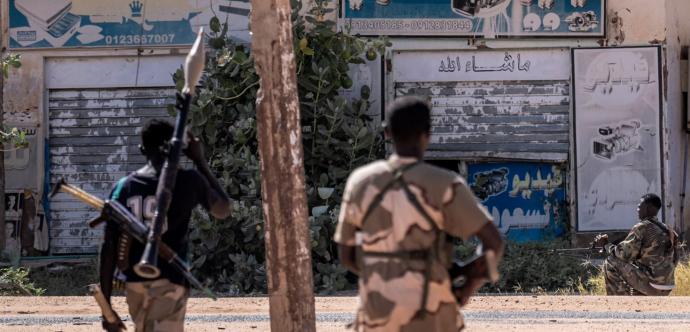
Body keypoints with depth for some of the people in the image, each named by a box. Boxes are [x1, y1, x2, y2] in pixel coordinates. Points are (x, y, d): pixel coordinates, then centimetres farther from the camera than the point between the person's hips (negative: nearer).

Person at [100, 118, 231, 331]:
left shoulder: (124, 187, 4)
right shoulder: (188, 182, -3)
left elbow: (109, 249, 1)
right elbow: (223, 210, 17)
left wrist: (106, 306, 6)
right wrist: (200, 161, 19)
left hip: (133, 282, 4)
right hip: (170, 282, -4)